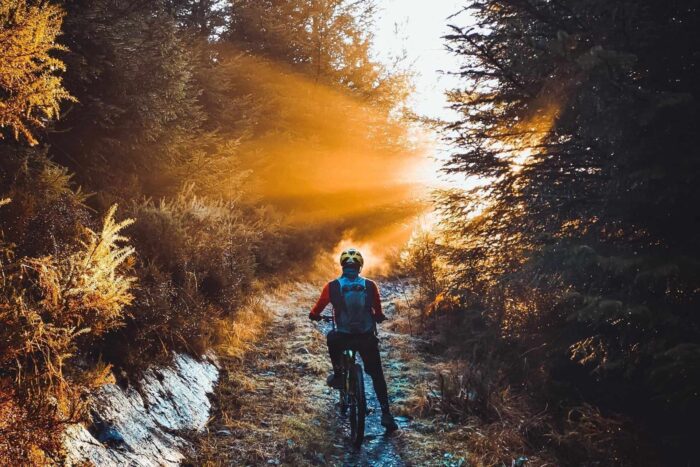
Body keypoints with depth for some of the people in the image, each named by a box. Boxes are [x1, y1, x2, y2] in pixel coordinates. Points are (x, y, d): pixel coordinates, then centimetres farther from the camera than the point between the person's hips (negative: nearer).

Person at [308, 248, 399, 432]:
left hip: (343, 337, -1)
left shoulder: (333, 286, -3)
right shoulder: (370, 285, 0)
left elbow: (318, 308, 5)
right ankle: (386, 414, 7)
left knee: (332, 338, 36)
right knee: (377, 375, 15)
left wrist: (314, 315, 28)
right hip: (367, 338, 1)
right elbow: (379, 314, 9)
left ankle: (337, 375, 30)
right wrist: (378, 318, 33)